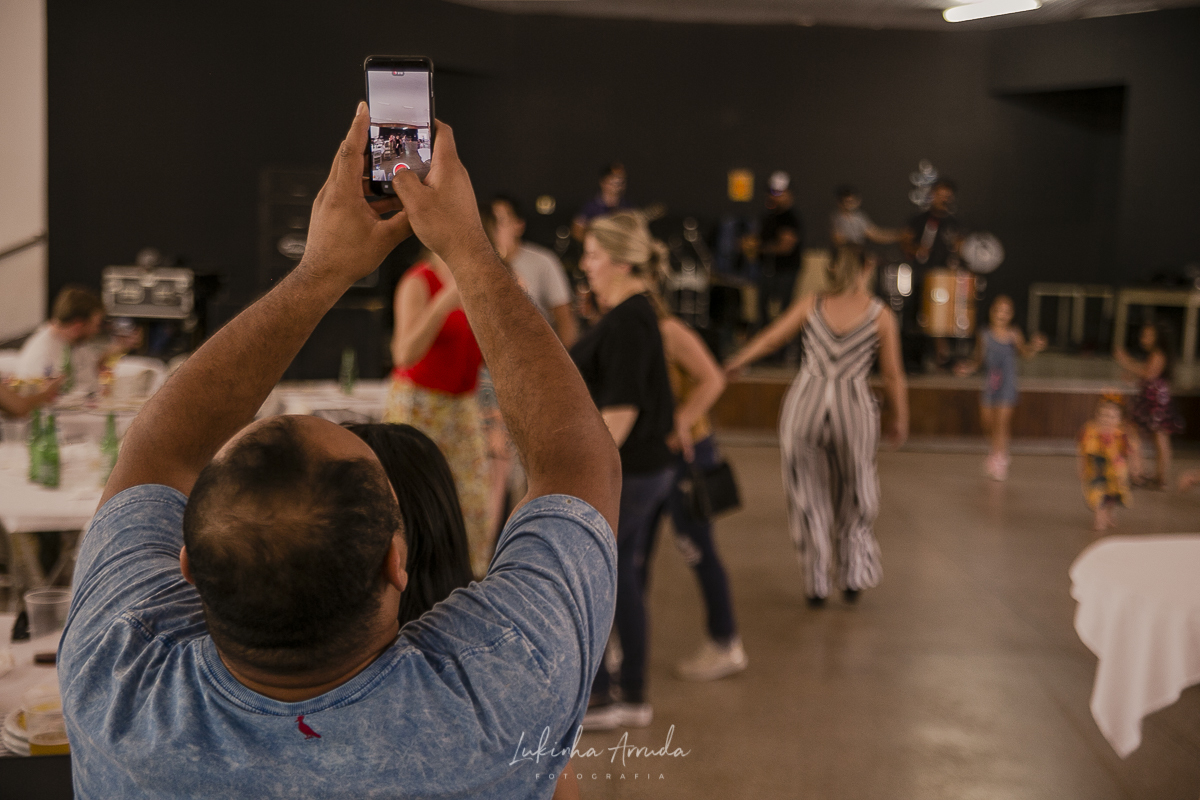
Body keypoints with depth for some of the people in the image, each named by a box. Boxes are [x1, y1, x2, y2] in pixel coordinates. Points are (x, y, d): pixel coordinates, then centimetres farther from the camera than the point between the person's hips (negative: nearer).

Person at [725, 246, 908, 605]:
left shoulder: (811, 304, 2)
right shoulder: (881, 314, -1)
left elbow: (768, 339, 7)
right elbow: (893, 376, 1)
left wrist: (733, 364, 21)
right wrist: (900, 420, 14)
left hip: (804, 404, 1)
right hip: (853, 411, -1)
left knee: (807, 496, 12)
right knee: (853, 496, 21)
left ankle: (816, 585, 13)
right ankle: (853, 576, 21)